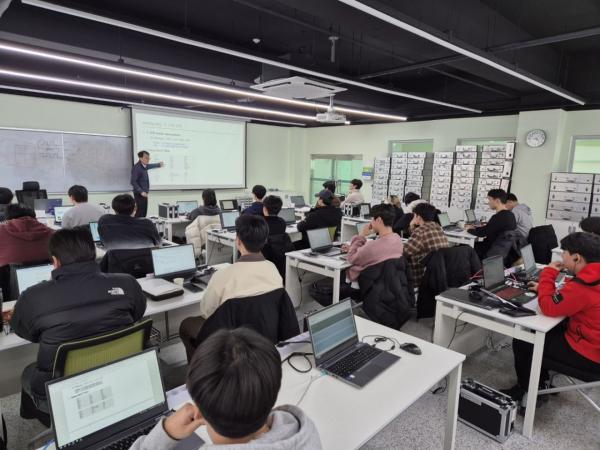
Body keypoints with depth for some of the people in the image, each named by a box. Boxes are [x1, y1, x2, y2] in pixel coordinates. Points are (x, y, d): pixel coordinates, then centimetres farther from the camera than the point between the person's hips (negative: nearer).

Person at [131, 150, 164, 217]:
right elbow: (133, 182, -21)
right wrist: (141, 191, -26)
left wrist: (159, 164, 51)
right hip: (140, 194, -9)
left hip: (144, 193, 9)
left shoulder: (144, 166, 9)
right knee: (140, 213, -11)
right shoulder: (136, 168, -18)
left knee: (144, 212, 10)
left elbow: (149, 166, 35)